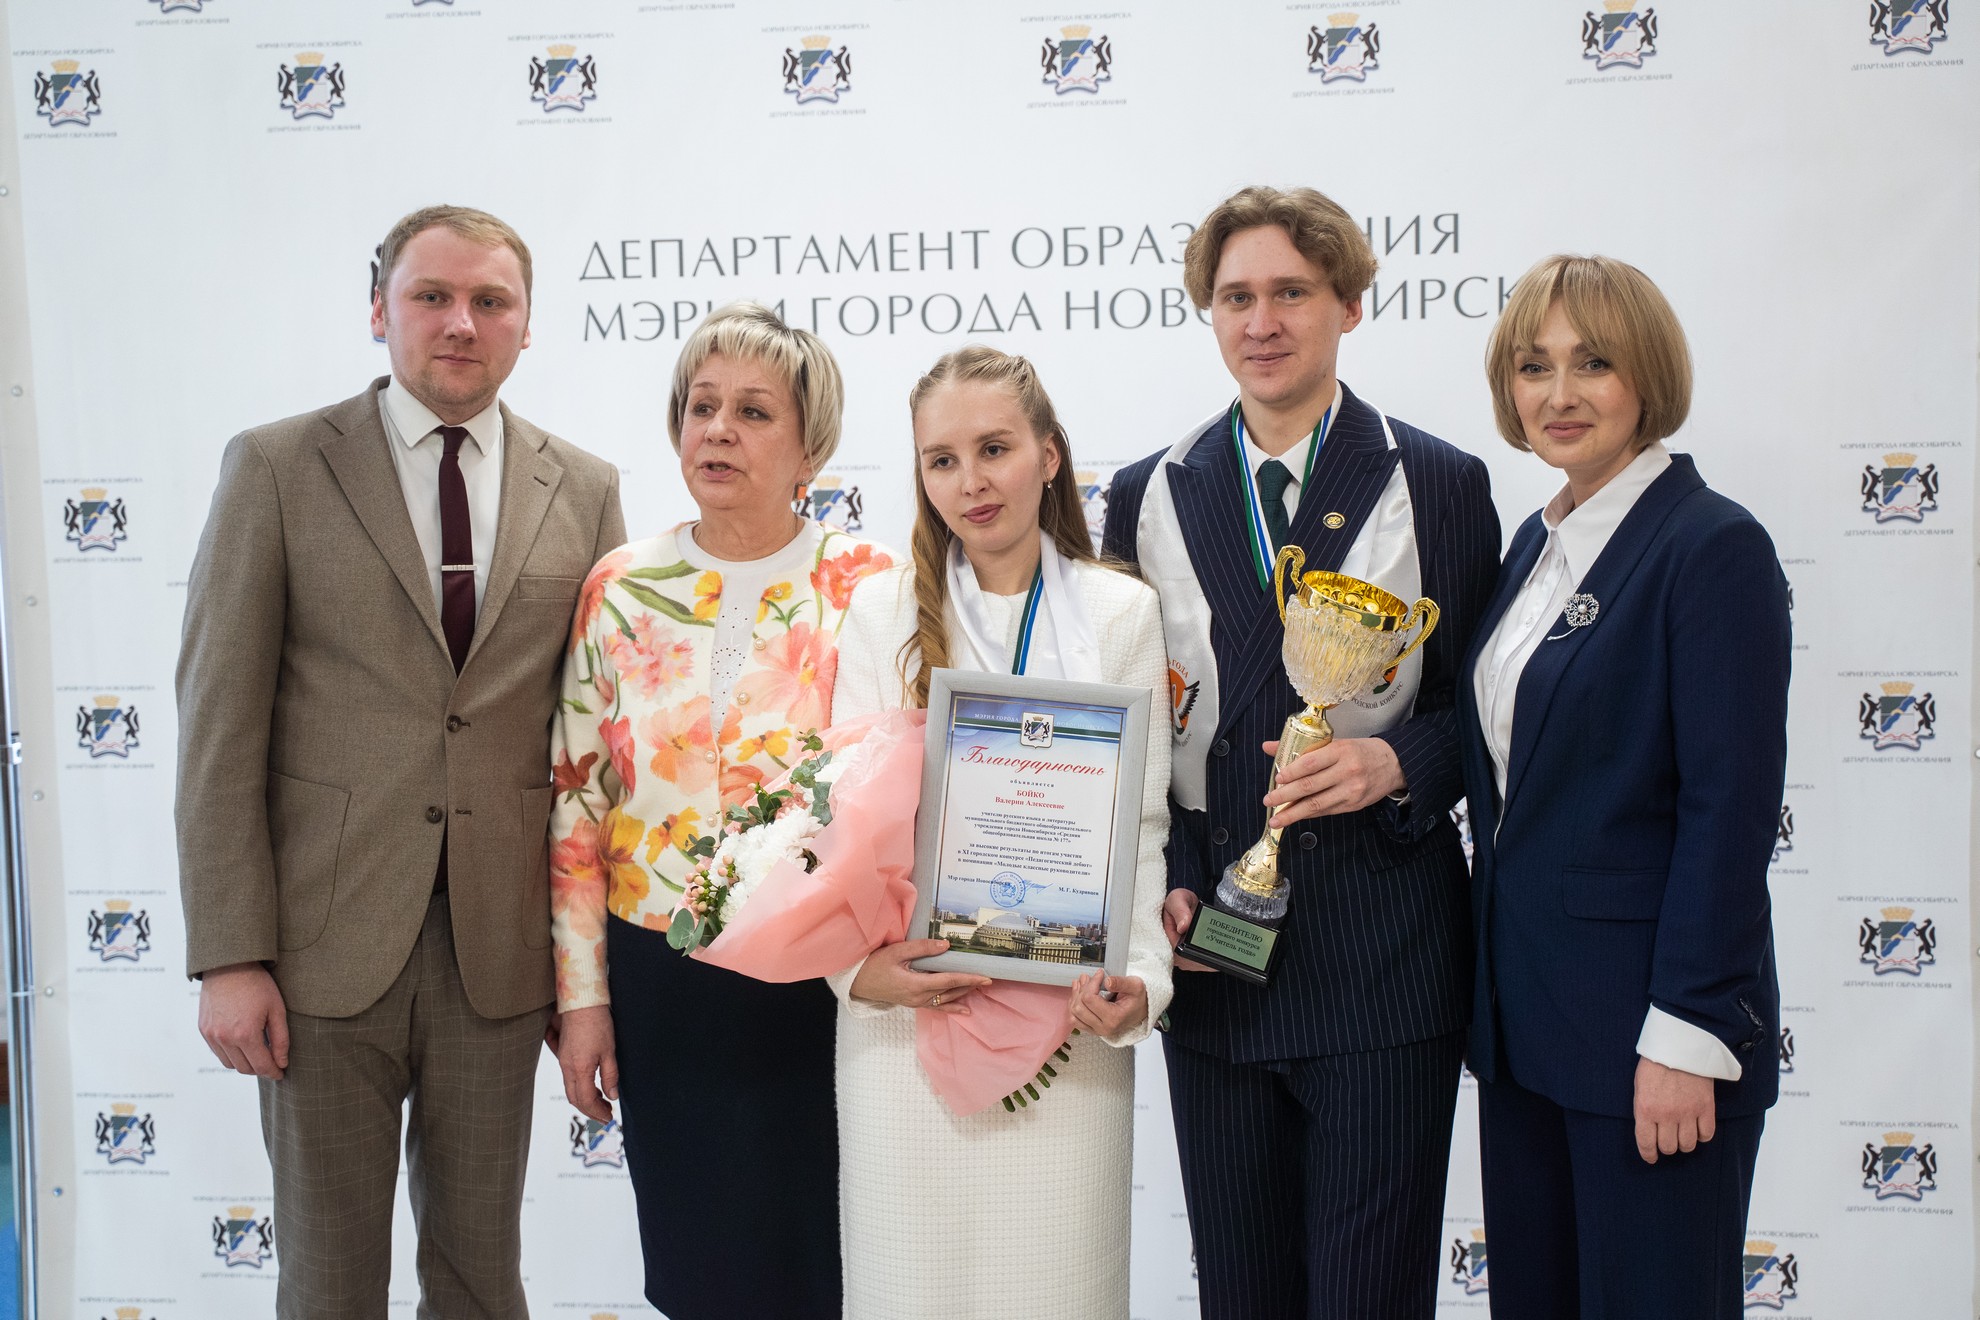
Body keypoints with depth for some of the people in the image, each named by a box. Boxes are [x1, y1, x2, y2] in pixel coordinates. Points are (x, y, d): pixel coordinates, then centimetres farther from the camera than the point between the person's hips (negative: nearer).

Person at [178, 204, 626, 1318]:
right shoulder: (276, 467, -1)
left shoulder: (586, 490, 5)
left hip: (501, 946, 2)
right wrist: (229, 956, -9)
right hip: (325, 941, -2)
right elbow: (220, 725, -4)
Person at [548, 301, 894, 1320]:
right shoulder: (622, 589, 2)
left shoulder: (870, 588, -5)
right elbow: (576, 800, 4)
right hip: (661, 986, 2)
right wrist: (581, 995, 3)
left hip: (819, 983, -2)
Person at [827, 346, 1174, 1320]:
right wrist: (858, 965, -14)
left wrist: (1139, 975, -12)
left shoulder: (1122, 611, 4)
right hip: (906, 1004, 1)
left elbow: (1140, 822, 2)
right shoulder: (886, 608, 5)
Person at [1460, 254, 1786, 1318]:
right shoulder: (1536, 542, 11)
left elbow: (1731, 808, -17)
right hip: (1524, 1009, 8)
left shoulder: (1714, 546, -13)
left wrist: (1686, 1035, -18)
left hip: (1644, 1017, -7)